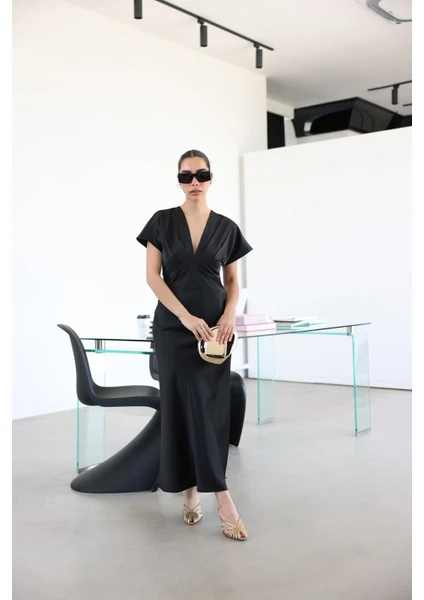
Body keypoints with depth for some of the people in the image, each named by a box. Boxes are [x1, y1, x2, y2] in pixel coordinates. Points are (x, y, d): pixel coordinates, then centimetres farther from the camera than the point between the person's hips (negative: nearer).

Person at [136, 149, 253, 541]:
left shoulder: (226, 228, 5)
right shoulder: (163, 221, 1)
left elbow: (232, 280, 10)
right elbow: (152, 276, -4)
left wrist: (230, 314, -10)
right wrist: (186, 316, -15)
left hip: (214, 327, 1)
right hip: (174, 326, -1)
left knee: (212, 407, -3)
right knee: (182, 405, -1)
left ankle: (194, 490, 6)